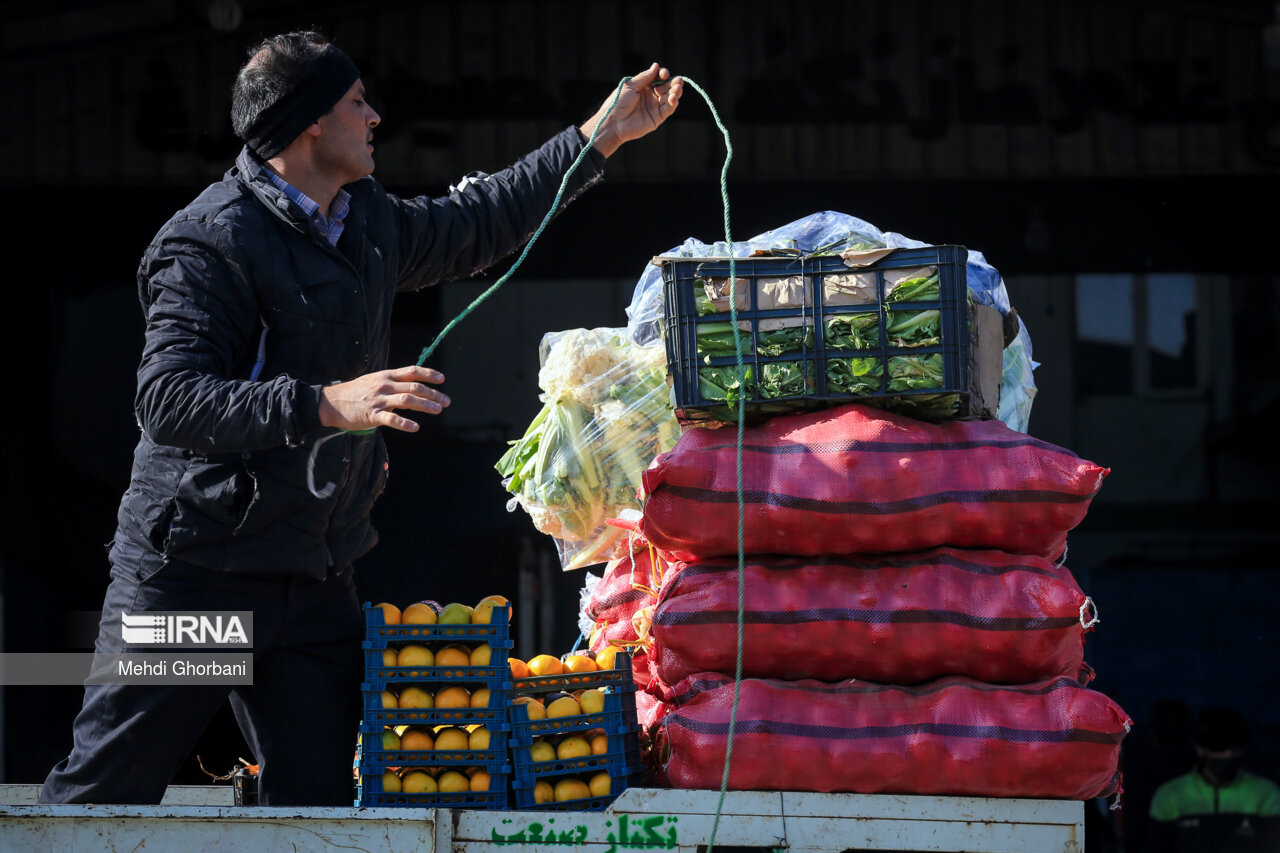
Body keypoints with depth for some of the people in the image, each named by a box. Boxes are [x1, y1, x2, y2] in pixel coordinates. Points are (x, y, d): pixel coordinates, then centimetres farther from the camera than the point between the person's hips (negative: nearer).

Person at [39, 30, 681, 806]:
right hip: (195, 568, -7)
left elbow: (477, 224, 31)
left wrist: (603, 135, 30)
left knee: (319, 801, 1)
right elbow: (169, 401, -25)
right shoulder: (211, 242, -15)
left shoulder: (369, 223, 13)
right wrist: (326, 405, -36)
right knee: (104, 793, -5)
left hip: (316, 581, 7)